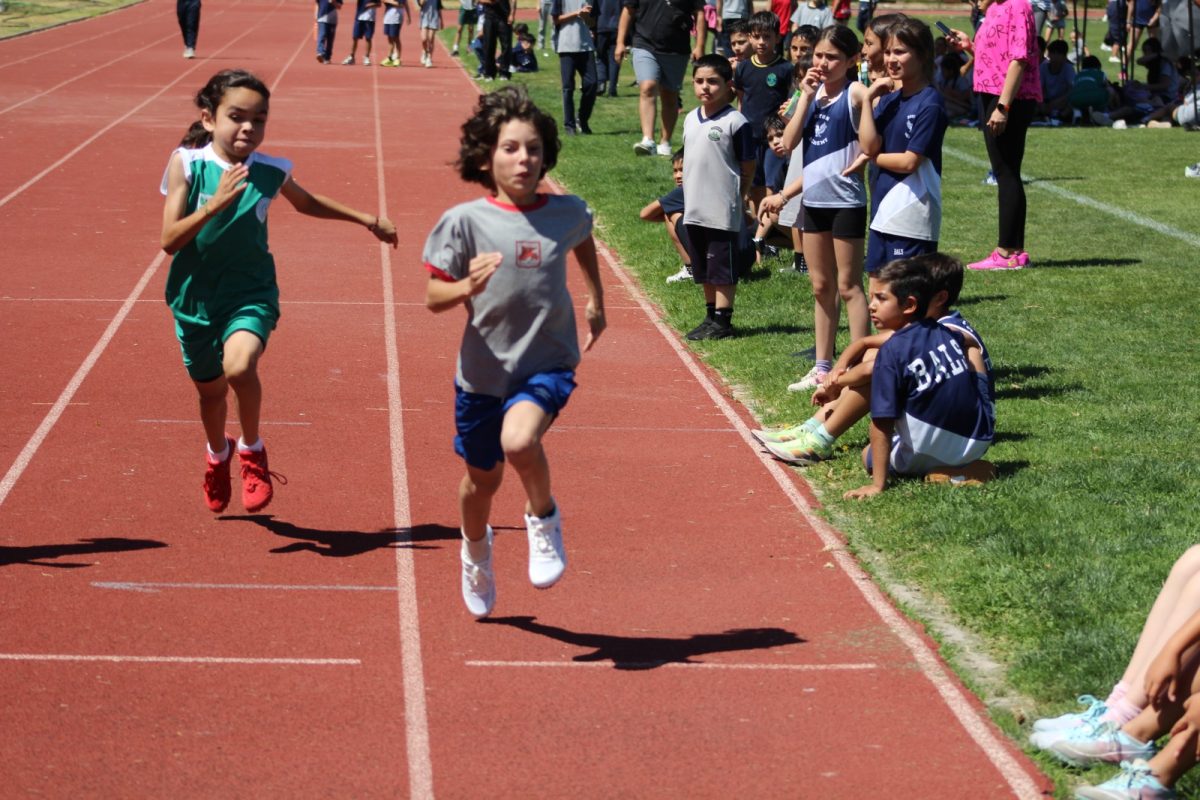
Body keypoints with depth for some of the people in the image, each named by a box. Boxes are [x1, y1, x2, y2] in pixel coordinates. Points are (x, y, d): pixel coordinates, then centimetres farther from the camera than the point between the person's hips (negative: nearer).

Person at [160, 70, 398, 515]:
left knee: (239, 365, -30)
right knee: (210, 389, 17)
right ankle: (218, 454, 52)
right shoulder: (187, 163, -13)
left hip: (249, 294, -1)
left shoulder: (271, 172, -6)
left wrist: (367, 220, 22)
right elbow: (170, 240, -17)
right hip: (196, 297, 1)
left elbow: (307, 203, 18)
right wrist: (215, 203, -30)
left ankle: (252, 450, -3)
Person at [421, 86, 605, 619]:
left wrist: (596, 302, 28)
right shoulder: (465, 221, -11)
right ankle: (476, 549, 50)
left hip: (547, 364, 0)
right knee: (483, 478, 16)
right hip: (483, 371, 1)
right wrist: (467, 286, -29)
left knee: (519, 440, -31)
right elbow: (433, 297, -8)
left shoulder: (567, 213, -3)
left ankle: (544, 518, 0)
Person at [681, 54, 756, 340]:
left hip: (723, 212, -7)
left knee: (723, 268, 0)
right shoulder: (690, 119, 10)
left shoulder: (735, 122, -11)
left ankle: (723, 320, 6)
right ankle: (711, 316, 25)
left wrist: (737, 198, -2)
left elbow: (748, 168, -6)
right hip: (694, 209, 7)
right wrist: (687, 185, 13)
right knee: (703, 270, 15)